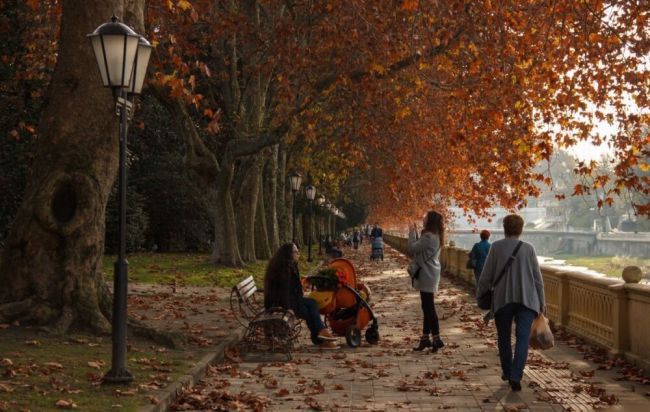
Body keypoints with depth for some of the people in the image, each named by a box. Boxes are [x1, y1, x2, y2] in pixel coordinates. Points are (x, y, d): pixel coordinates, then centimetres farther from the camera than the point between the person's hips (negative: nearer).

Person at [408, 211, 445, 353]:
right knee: (427, 307, 14)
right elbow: (419, 248, 14)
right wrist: (415, 233, 9)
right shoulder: (434, 236, 13)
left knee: (428, 307, -7)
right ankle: (425, 338, 20)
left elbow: (412, 248, -19)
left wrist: (412, 233, -6)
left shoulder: (429, 237, -20)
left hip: (427, 276, -11)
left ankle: (436, 339, -4)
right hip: (429, 275, 11)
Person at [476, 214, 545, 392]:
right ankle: (515, 376, -17)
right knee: (522, 338, -4)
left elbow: (486, 276, -1)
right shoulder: (528, 248, 0)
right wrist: (541, 302, 12)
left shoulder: (496, 247, -3)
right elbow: (537, 278, 3)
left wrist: (480, 295, 13)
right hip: (526, 299, 0)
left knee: (504, 337, 17)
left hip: (502, 299, 0)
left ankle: (507, 372, 29)